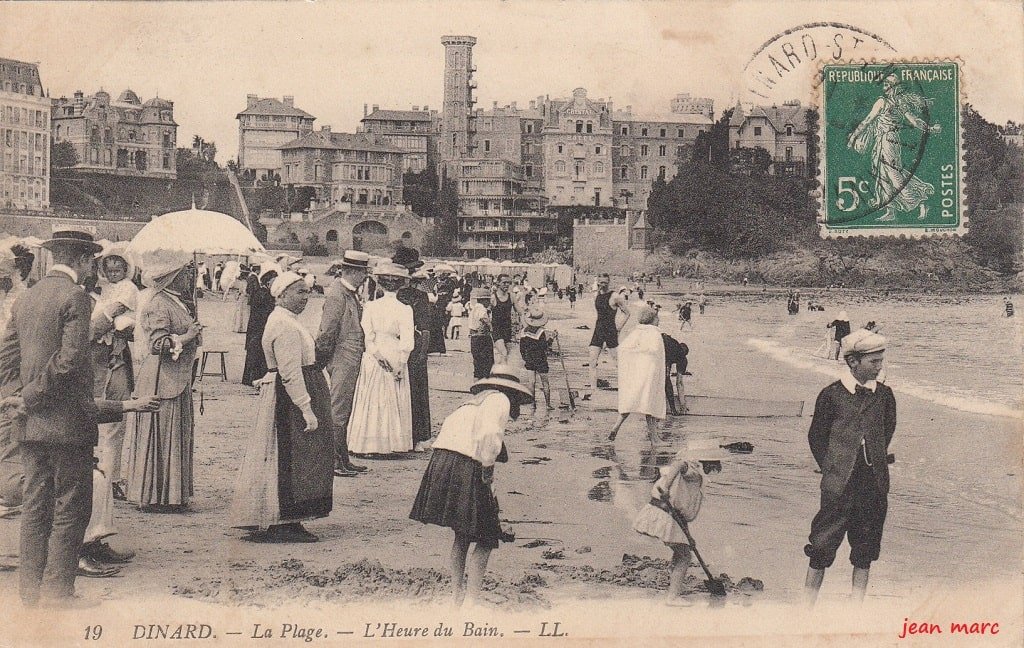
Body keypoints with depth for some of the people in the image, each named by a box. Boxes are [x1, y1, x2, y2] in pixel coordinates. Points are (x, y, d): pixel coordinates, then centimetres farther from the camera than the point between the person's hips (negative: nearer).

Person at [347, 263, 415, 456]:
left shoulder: (370, 307, -5)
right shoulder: (404, 310, -10)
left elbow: (367, 338, -8)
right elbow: (407, 343, -13)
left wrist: (379, 357, -2)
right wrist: (399, 365, -3)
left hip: (372, 359, 1)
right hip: (395, 360, -1)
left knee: (371, 402, 9)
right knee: (393, 402, 10)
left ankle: (369, 444, 10)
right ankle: (393, 443, 12)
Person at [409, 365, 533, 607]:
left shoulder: (470, 403, 27)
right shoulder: (499, 399, 4)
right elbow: (489, 435, -15)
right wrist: (488, 469, -6)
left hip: (440, 460, 8)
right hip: (466, 467, -8)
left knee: (461, 535, 21)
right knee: (485, 538, 3)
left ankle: (456, 595, 27)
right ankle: (471, 600, -2)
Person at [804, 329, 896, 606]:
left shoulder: (883, 395, 4)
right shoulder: (832, 395, -6)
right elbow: (816, 437, 2)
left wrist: (875, 462, 15)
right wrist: (831, 469, 1)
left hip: (874, 484, 4)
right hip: (839, 486, -3)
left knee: (865, 551, 10)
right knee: (822, 547, -1)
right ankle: (807, 606, 10)